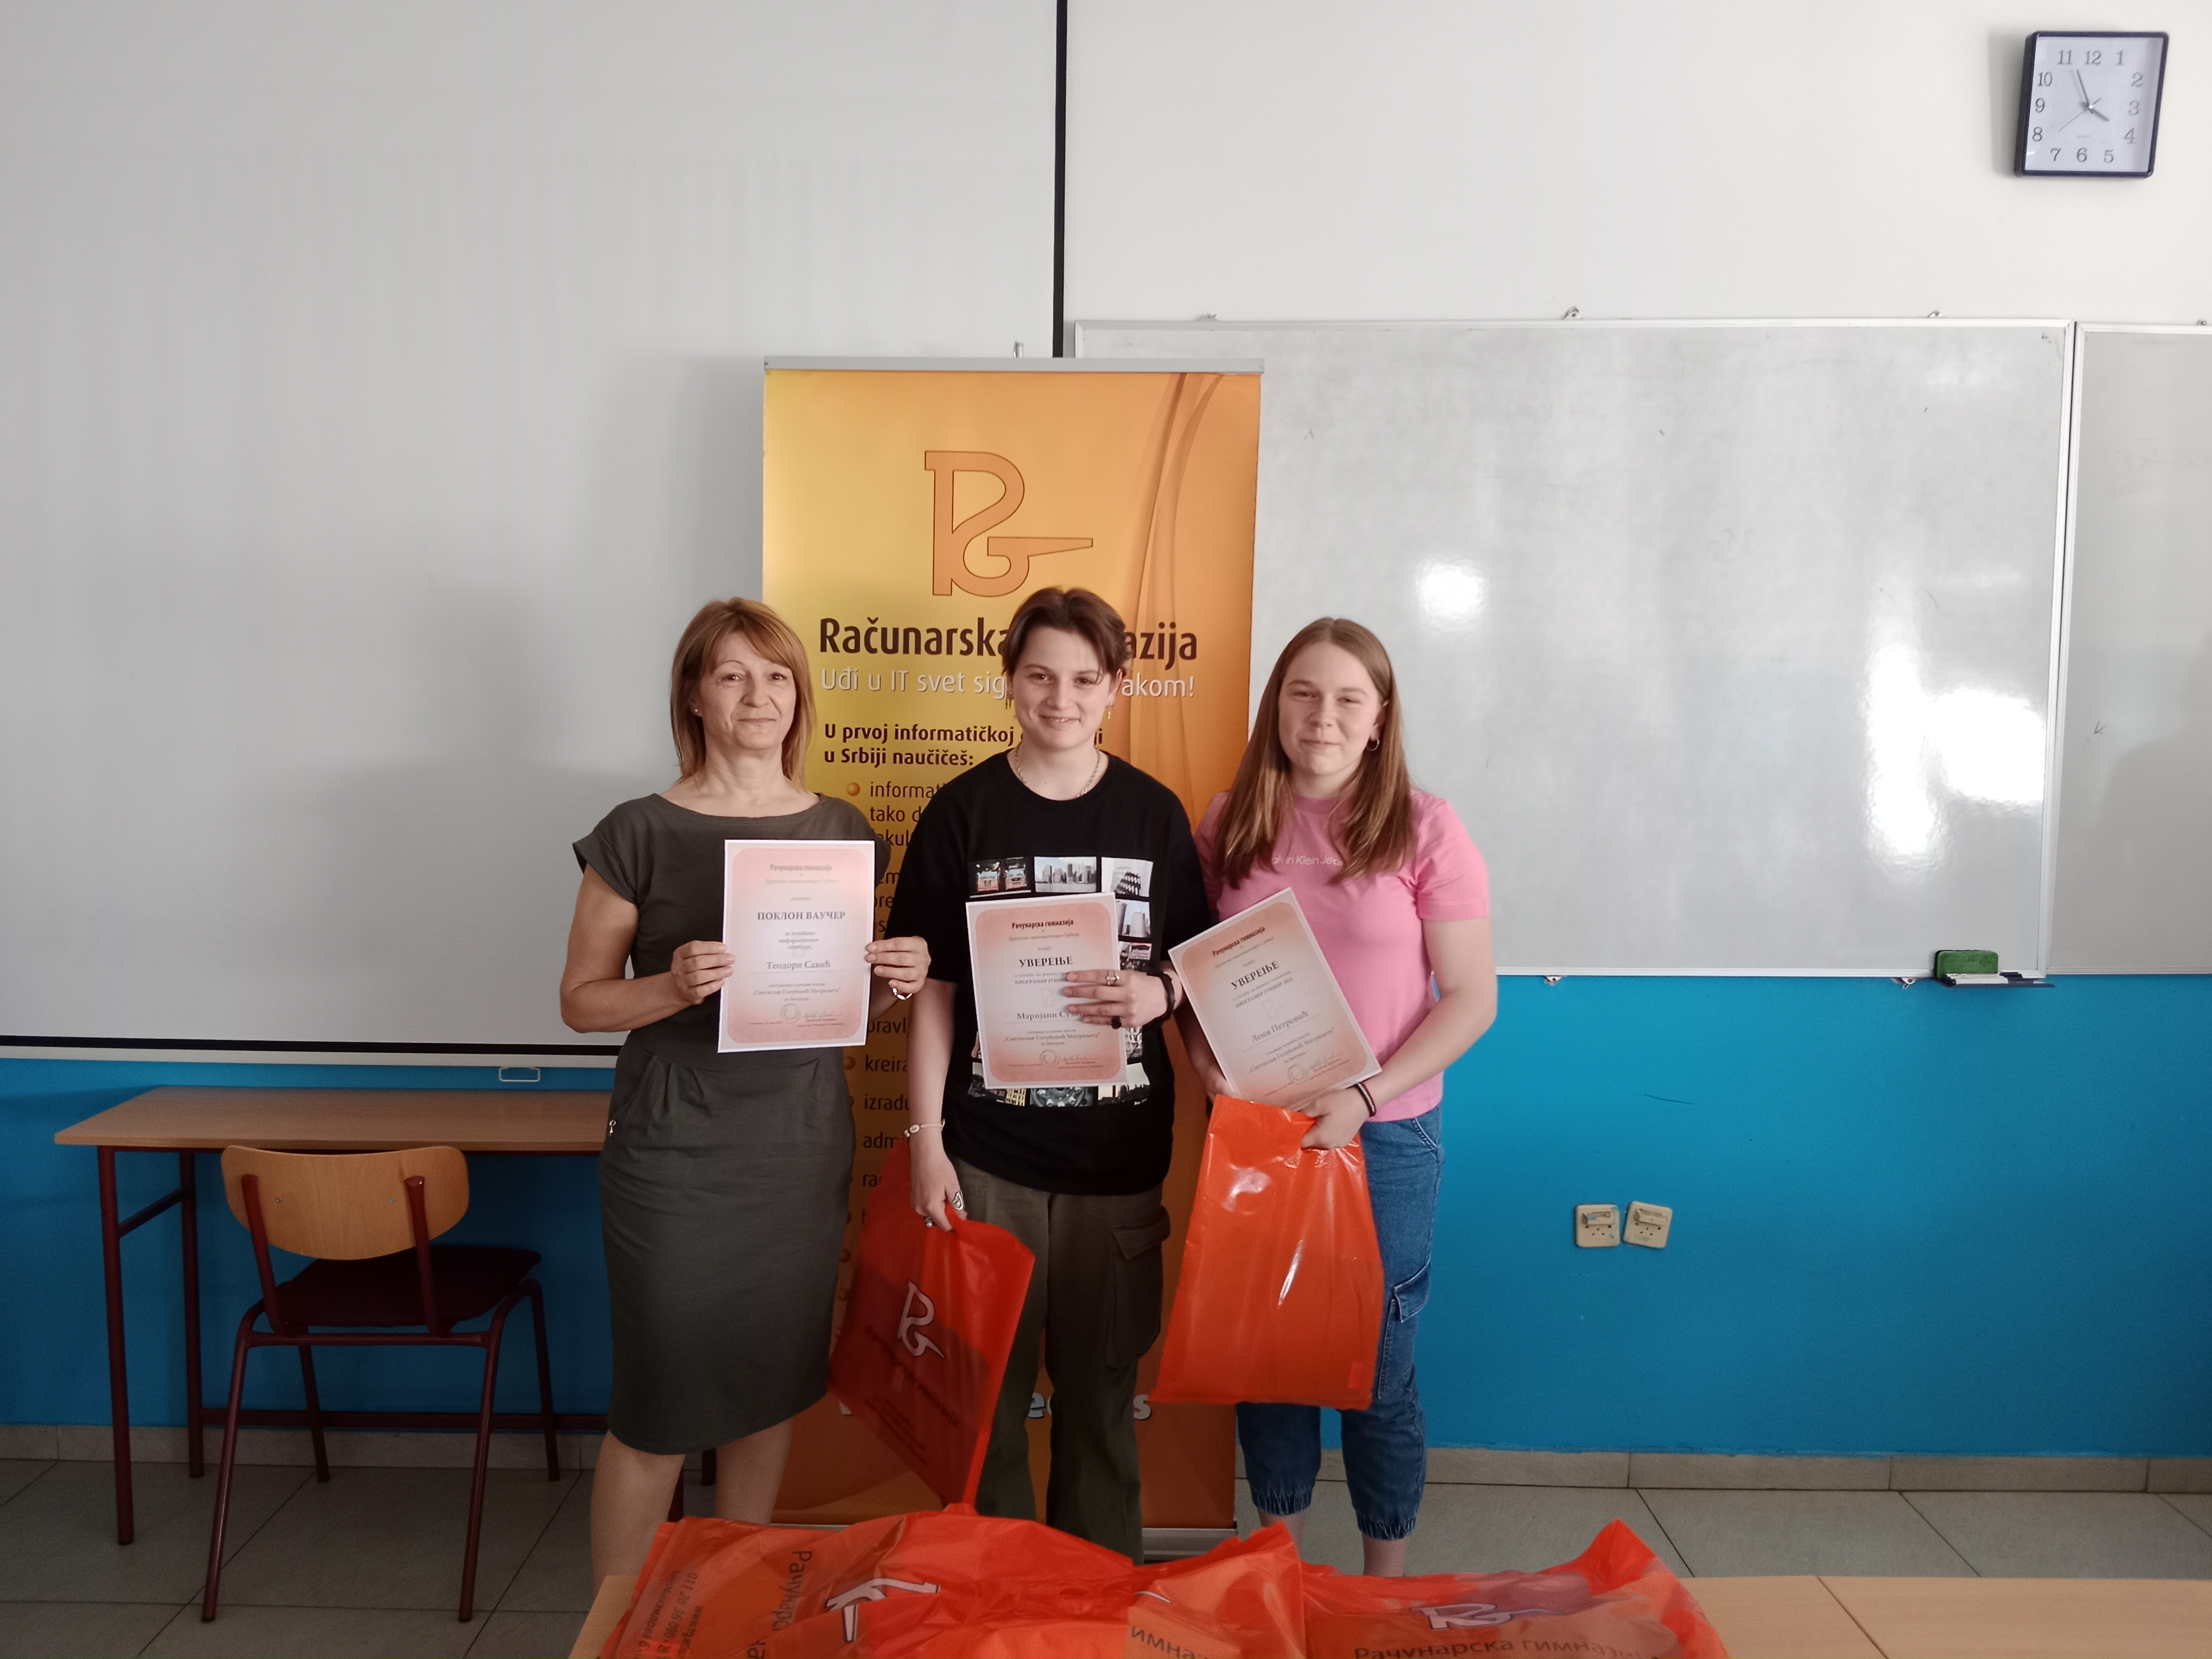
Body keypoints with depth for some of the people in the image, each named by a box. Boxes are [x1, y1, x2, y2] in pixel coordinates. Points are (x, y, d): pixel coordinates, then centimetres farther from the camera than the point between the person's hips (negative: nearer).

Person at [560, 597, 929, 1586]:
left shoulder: (841, 832, 6)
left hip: (803, 1149, 4)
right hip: (674, 1152, -4)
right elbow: (582, 1000, -2)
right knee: (657, 1410, 3)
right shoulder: (641, 833, -6)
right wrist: (674, 987, -21)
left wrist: (893, 982, -7)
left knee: (773, 1393, 15)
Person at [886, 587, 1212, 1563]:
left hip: (1120, 1151, 1)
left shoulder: (1154, 814, 3)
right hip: (987, 1151, -1)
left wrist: (1159, 993, -14)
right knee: (986, 1381, 9)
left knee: (1104, 1382, 12)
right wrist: (926, 1141, -6)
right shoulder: (963, 812, -1)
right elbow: (933, 988, -1)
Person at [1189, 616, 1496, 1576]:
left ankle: (1385, 1586, 30)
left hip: (1384, 1135, -2)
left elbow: (1472, 997, -7)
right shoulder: (1229, 827, 2)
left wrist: (1365, 1094, -16)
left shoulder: (1423, 830, -6)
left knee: (1377, 1364, 8)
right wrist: (1210, 1067, -8)